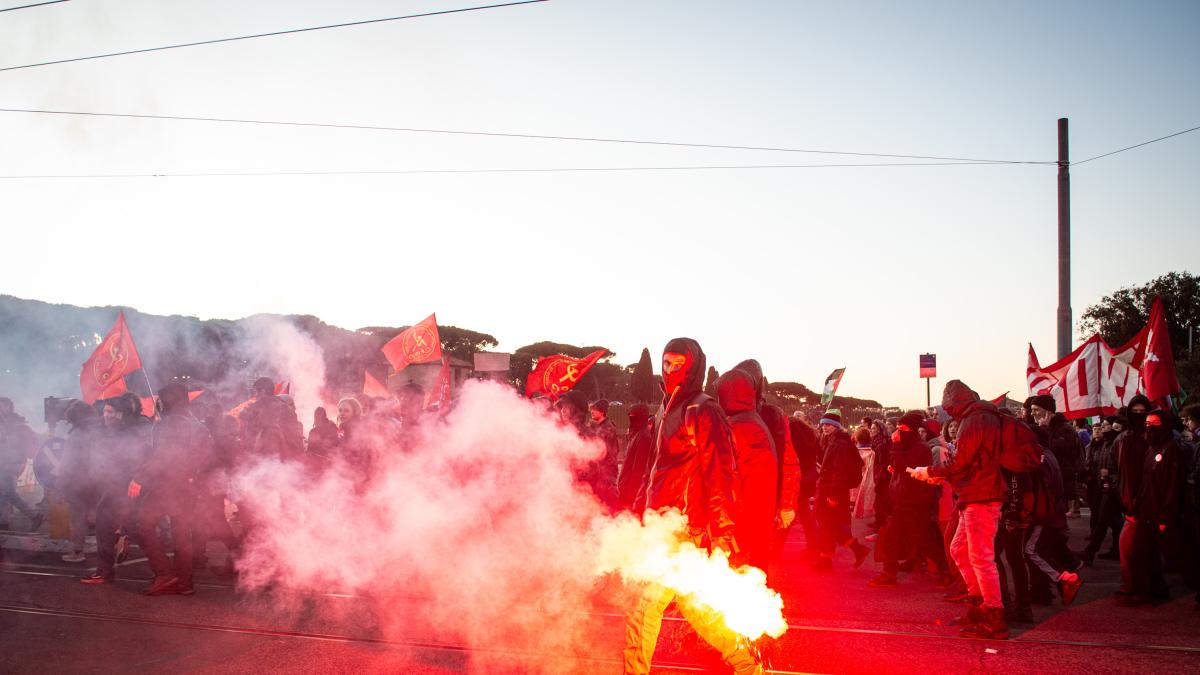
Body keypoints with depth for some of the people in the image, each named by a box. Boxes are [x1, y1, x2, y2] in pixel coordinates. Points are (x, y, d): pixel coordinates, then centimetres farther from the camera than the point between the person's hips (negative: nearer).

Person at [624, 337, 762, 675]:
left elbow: (718, 476, -16)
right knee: (692, 603, 12)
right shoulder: (667, 412, 16)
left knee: (646, 605, -7)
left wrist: (722, 532, -20)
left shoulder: (703, 413, -10)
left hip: (684, 528, -9)